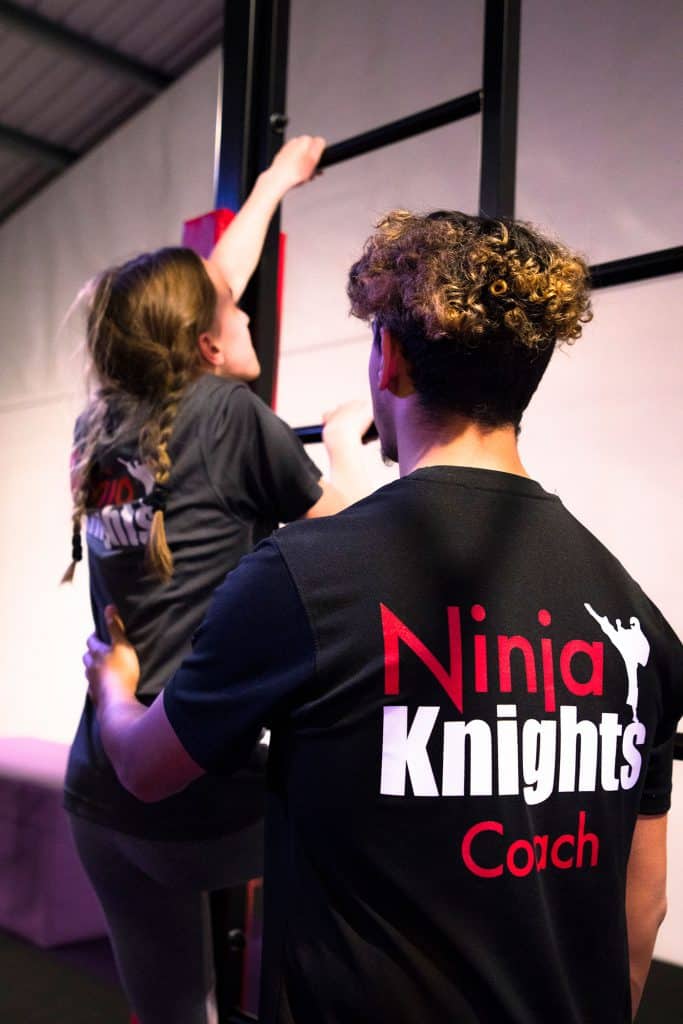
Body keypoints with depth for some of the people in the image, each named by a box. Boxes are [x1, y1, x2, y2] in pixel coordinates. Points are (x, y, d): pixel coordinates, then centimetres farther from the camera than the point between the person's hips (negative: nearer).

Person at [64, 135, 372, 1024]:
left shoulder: (100, 425, 7)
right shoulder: (230, 413, -12)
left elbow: (209, 286, 20)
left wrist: (275, 182, 34)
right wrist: (345, 443, 18)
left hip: (101, 793, 7)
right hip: (206, 793, -6)